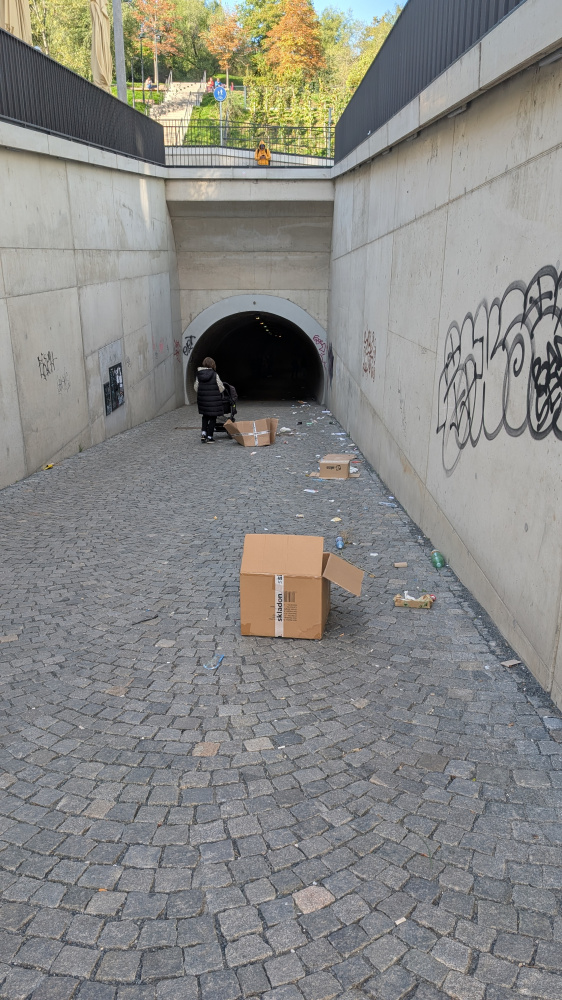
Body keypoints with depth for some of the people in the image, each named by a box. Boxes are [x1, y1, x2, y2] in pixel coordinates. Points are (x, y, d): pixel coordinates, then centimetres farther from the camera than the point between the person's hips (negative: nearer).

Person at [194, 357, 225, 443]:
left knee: (205, 416, 21)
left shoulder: (199, 375, -2)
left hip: (202, 399, 4)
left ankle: (203, 432, 6)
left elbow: (196, 387, 4)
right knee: (213, 418, 7)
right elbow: (221, 388, -10)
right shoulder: (214, 375, -13)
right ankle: (209, 436, 8)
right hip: (214, 400, -4)